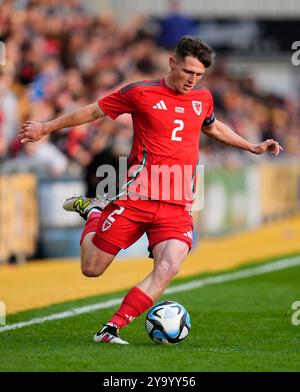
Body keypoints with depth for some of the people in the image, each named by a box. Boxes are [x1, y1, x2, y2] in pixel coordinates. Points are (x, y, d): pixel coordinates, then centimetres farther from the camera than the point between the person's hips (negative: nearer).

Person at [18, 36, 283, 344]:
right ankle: (93, 211, 34)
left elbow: (213, 127, 34)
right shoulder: (141, 93, -3)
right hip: (136, 198, -3)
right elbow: (93, 111, 7)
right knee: (92, 269, 2)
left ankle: (111, 330, -15)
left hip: (177, 206, 3)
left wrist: (253, 147, 33)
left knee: (168, 268, -22)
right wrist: (45, 128, 12)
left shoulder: (203, 97, 11)